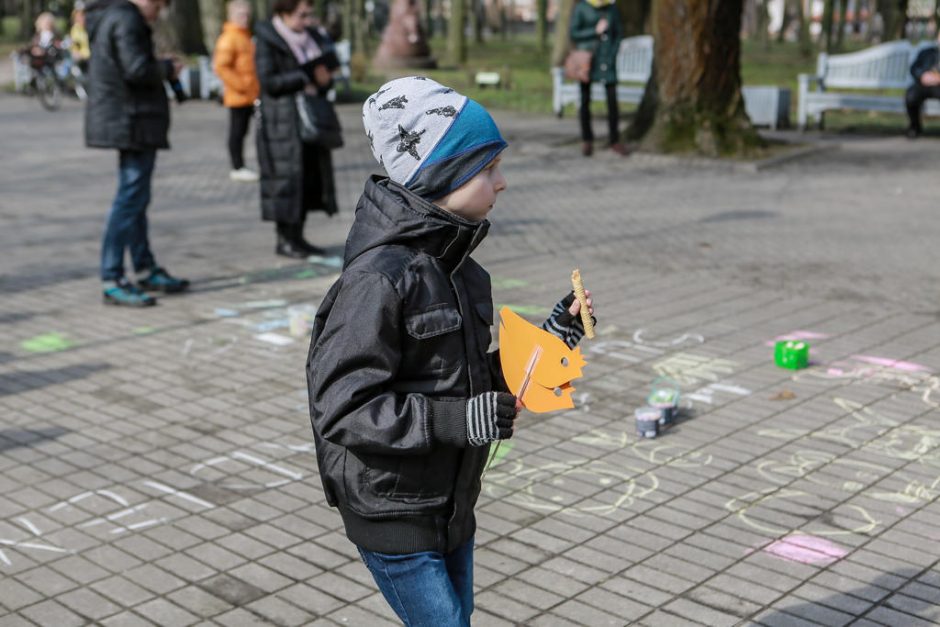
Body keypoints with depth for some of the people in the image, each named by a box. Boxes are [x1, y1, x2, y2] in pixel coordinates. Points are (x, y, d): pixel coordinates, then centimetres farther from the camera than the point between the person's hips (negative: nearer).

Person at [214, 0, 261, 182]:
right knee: (237, 131, -3)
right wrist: (240, 85, -19)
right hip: (238, 96, -9)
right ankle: (237, 168, 3)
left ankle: (240, 167, 16)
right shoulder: (228, 38, -12)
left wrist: (256, 87, 17)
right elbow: (220, 67, -19)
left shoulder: (245, 37, 17)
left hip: (251, 95, 9)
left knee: (241, 131, 11)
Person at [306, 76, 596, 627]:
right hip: (394, 516, -9)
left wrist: (550, 339, 2)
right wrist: (459, 420, -30)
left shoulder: (458, 266, 5)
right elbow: (344, 409, -25)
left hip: (452, 506, 9)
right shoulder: (379, 278, -22)